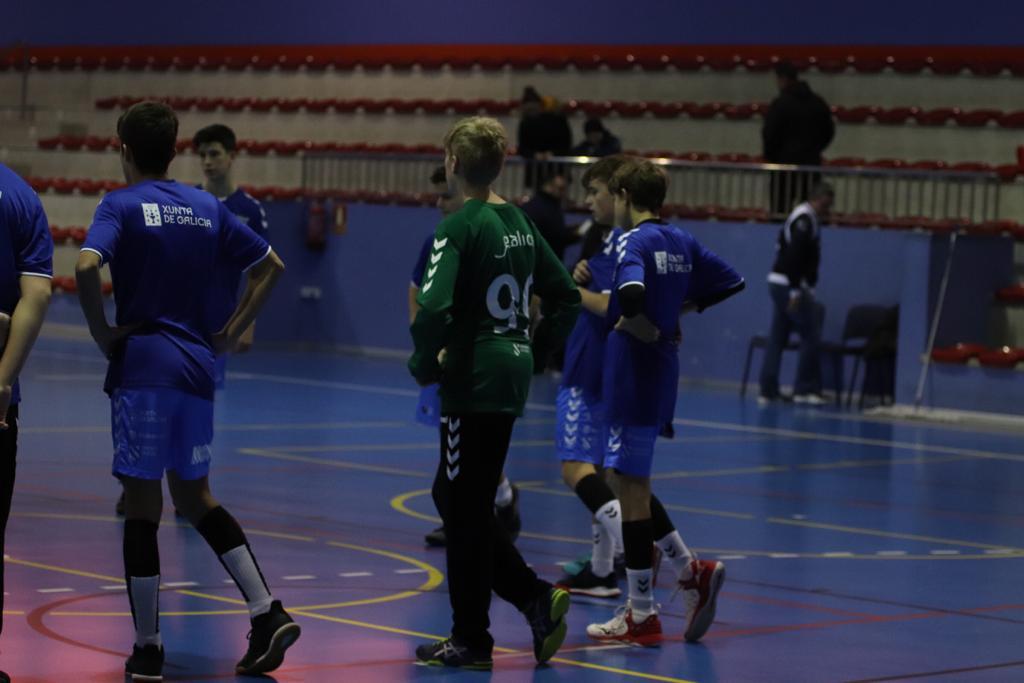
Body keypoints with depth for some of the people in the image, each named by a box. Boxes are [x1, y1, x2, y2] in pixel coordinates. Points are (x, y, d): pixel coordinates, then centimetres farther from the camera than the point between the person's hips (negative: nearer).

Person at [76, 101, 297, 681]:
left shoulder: (122, 205, -4)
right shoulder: (209, 208, 11)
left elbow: (87, 267, -22)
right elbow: (271, 266, 16)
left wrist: (102, 332, -10)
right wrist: (233, 333, 16)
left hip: (142, 365, -5)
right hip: (198, 365, 5)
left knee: (143, 504, 0)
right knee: (195, 495, 18)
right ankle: (268, 612, 6)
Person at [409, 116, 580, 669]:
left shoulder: (460, 227, -14)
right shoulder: (519, 223, 10)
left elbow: (433, 308, -24)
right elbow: (566, 298, 15)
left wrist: (425, 364, -9)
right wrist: (533, 349, 18)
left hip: (473, 382, -8)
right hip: (512, 376, 8)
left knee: (465, 508, 2)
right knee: (453, 496, 18)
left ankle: (470, 640, 9)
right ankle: (536, 598, 11)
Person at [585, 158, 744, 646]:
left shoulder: (634, 241, -13)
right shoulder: (681, 242, 11)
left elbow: (630, 295, -32)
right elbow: (732, 281, 19)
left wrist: (646, 329, -15)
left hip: (634, 371, -8)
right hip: (663, 371, 8)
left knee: (631, 487, -2)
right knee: (632, 484, 18)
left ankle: (641, 616, 3)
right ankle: (691, 572, 11)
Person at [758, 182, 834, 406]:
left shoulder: (805, 219, 17)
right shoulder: (805, 221, -14)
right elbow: (794, 257, -22)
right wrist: (796, 291, -24)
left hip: (778, 284, 10)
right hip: (789, 286, -10)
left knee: (777, 338, 9)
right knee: (811, 337, -4)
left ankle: (768, 391, 10)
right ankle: (806, 389, -1)